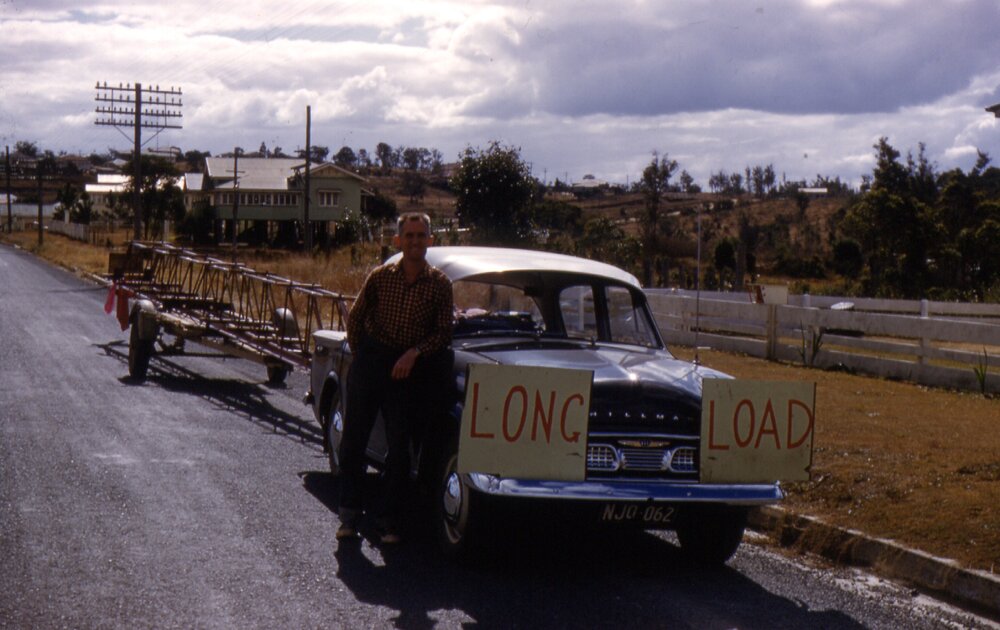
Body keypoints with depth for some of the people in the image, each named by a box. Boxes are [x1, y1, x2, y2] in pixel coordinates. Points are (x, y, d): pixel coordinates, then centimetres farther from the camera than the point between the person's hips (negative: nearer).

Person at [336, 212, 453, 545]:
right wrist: (361, 355, 8)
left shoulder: (439, 284, -1)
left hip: (409, 370, -1)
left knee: (399, 447, 1)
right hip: (371, 361, 1)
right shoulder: (380, 277, 0)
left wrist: (415, 352, -12)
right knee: (353, 440, 3)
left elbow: (443, 333, 1)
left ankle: (388, 519, 11)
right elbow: (355, 318, 11)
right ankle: (350, 514, 13)